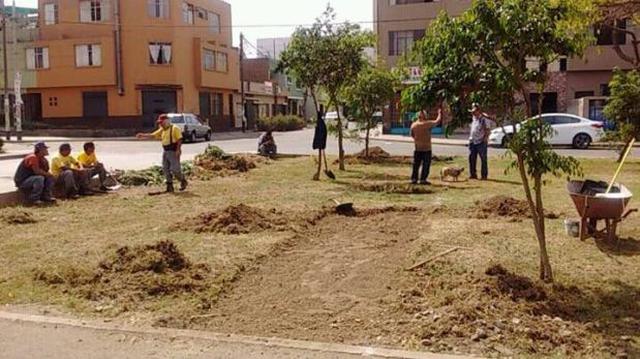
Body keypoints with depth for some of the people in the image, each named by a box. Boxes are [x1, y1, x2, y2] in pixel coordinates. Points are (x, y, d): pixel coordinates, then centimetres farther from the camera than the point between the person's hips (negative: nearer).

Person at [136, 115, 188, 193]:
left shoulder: (175, 128, -8)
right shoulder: (162, 130, 15)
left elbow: (179, 139, -14)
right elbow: (152, 135, 17)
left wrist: (178, 150, -21)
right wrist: (142, 135, 7)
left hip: (173, 151, -8)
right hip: (166, 151, 8)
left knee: (175, 169, -9)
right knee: (165, 169, 5)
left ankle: (183, 181, 13)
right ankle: (170, 186, 11)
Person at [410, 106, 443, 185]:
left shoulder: (413, 125, 1)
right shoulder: (428, 124, -13)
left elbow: (412, 135, 13)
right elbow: (437, 121, 0)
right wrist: (440, 112, 15)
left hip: (417, 149, 5)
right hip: (426, 149, -4)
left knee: (416, 164, 10)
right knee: (426, 165, 3)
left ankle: (414, 179, 10)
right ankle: (423, 179, 2)